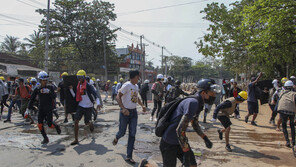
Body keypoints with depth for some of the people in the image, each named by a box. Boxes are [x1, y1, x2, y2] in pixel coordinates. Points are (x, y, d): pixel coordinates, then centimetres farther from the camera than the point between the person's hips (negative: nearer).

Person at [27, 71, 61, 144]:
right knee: (40, 124, -4)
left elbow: (54, 96, -15)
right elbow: (32, 99, 9)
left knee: (50, 125, -6)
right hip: (41, 109, 3)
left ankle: (57, 126, 29)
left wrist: (49, 92, -32)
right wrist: (29, 107, 5)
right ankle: (45, 138, 12)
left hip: (49, 109, -3)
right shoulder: (37, 89, 3)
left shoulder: (50, 87, -3)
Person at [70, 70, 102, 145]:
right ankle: (76, 139, 5)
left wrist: (98, 103, -34)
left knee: (87, 123, 4)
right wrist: (71, 89, -3)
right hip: (80, 106, 5)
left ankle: (91, 123, 44)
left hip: (88, 107, -5)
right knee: (76, 121, -5)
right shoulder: (78, 86, 7)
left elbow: (95, 94, -21)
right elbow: (75, 96, 9)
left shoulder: (88, 85, -13)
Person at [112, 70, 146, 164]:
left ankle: (129, 157, 10)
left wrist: (142, 105, 10)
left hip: (134, 112, 6)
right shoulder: (127, 85, -14)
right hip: (125, 112, -6)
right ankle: (116, 138, 45)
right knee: (122, 132, 5)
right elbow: (118, 97, -19)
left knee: (132, 134, 2)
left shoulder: (136, 86, 10)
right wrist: (123, 109, -30)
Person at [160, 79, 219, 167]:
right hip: (169, 143, -9)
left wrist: (205, 138, 16)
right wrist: (186, 153, -23)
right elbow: (180, 130, -30)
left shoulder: (199, 104, 5)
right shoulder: (193, 102, -26)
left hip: (180, 141, 9)